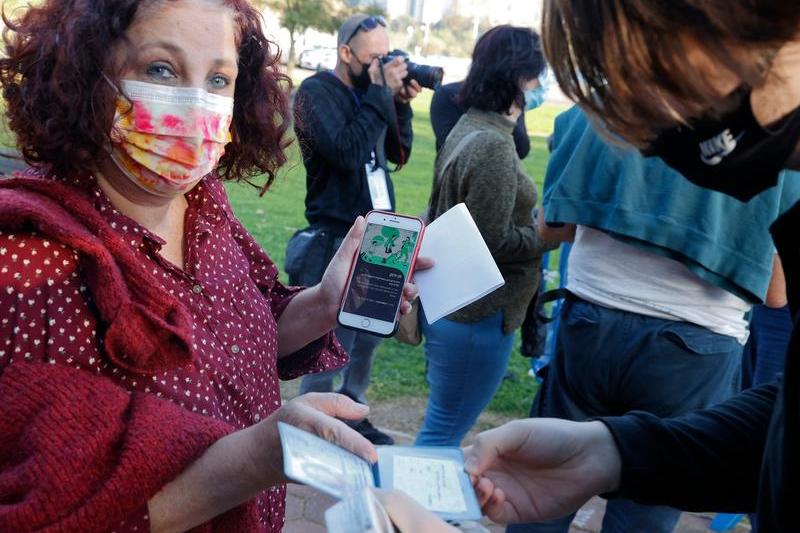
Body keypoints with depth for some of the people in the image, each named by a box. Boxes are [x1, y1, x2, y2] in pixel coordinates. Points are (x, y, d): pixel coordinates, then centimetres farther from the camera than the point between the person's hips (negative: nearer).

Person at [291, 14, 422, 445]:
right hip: (336, 241, -7)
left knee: (369, 333, 14)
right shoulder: (316, 93, -10)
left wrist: (401, 103, 0)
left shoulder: (370, 91, 10)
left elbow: (398, 154, 13)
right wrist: (381, 95, -18)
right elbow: (346, 153, -24)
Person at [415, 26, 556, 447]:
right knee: (444, 432, 4)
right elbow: (496, 242, -21)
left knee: (444, 425, 23)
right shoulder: (492, 145, -20)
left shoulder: (467, 128, 9)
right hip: (476, 314, -10)